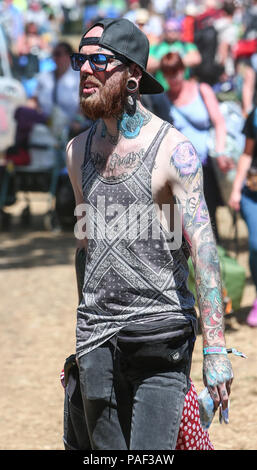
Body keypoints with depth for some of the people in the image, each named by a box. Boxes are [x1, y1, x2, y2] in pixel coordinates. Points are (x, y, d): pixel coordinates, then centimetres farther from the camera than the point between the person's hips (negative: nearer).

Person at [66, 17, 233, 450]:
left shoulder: (173, 150, -9)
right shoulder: (78, 150, 10)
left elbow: (203, 249, -14)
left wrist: (215, 349, -21)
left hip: (161, 329, -5)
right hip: (96, 334, 6)